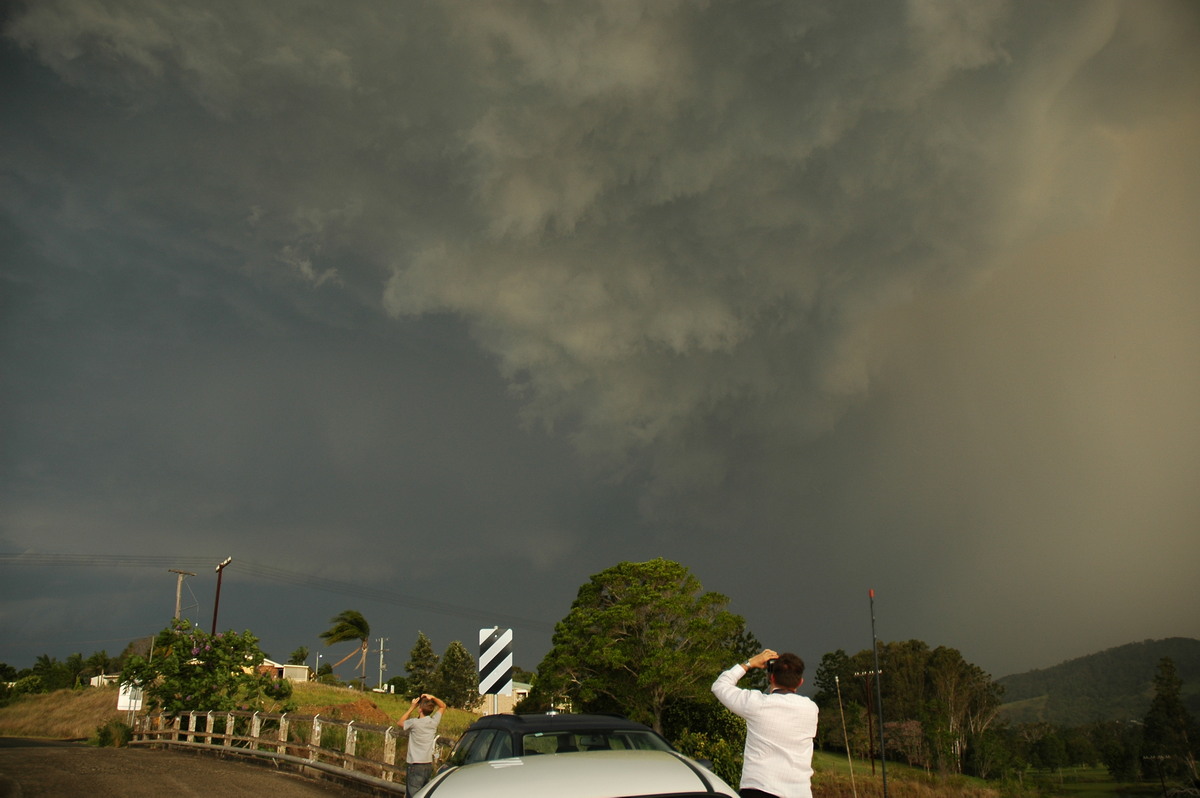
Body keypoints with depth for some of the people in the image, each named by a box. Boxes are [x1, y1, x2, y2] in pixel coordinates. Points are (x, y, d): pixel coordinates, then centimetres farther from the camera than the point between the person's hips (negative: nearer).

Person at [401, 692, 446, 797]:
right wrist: (433, 698, 3)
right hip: (429, 765, 6)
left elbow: (401, 722, 7)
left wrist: (412, 707, 5)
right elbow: (443, 706, 19)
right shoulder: (434, 722, 1)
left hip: (415, 766, -6)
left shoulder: (415, 723, -14)